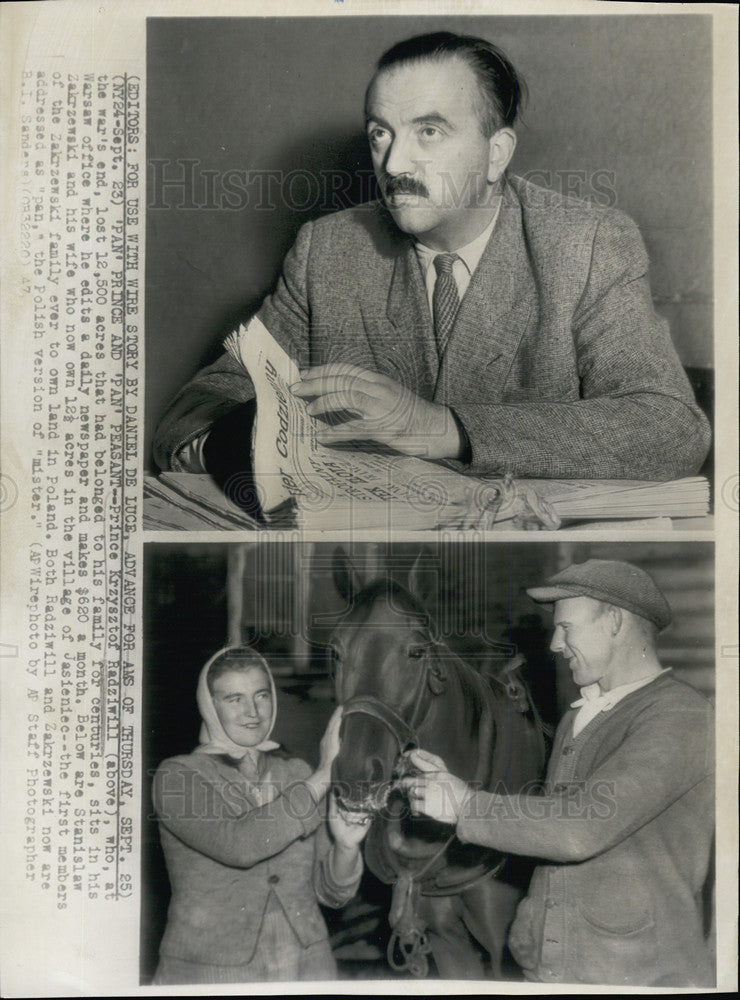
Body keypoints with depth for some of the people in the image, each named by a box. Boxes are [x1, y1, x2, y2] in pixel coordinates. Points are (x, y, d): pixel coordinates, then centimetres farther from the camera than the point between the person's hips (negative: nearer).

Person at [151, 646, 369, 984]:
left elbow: (331, 892, 3)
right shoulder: (177, 776, -9)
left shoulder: (296, 773, 2)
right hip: (209, 970, -3)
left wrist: (346, 845, -17)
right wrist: (323, 776, -22)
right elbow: (239, 845, -26)